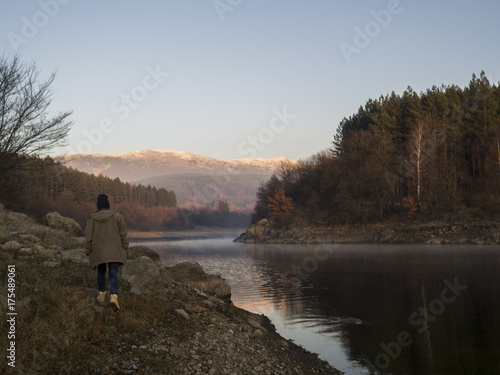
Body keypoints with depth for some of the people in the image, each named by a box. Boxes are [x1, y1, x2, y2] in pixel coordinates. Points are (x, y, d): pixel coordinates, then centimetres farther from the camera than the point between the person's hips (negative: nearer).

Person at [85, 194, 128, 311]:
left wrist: (89, 252, 10)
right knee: (113, 274, -4)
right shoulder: (116, 216, -5)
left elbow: (89, 237, 0)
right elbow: (123, 234, -2)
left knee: (101, 271, 24)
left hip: (98, 250, 1)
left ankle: (102, 294, 31)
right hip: (114, 250, -1)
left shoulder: (92, 218, -2)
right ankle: (114, 297, -24)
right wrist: (124, 248, 8)